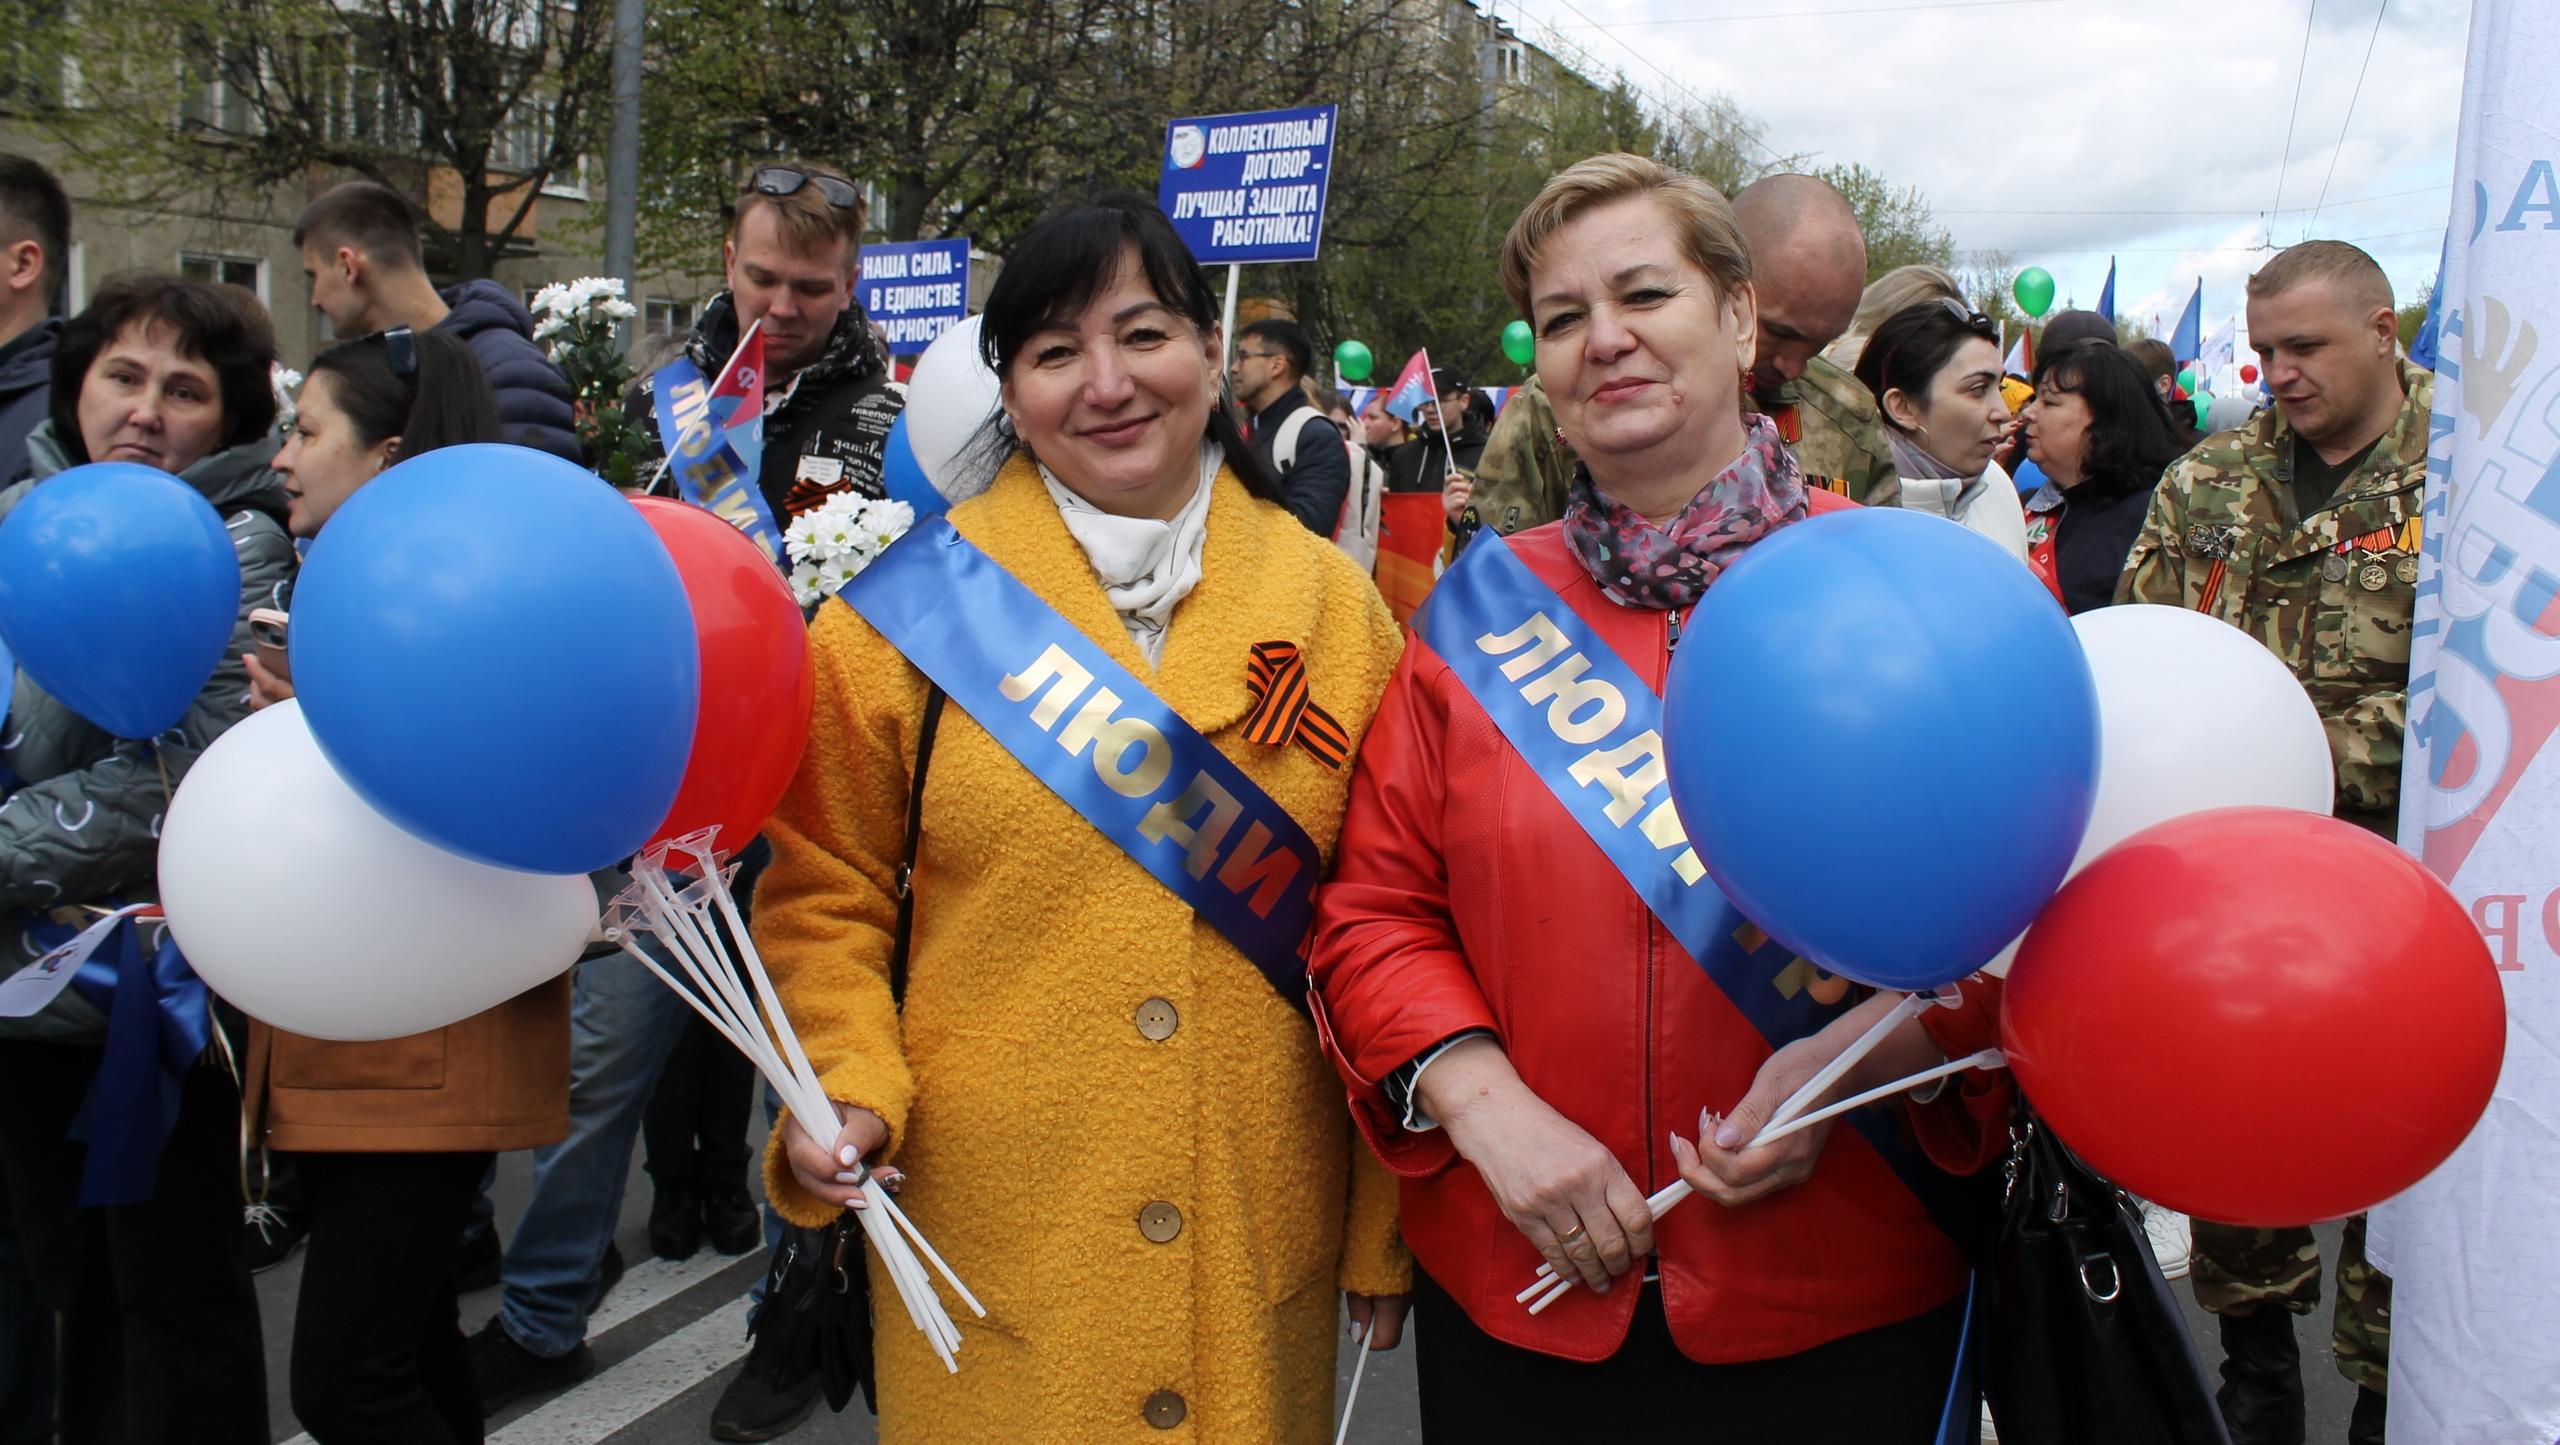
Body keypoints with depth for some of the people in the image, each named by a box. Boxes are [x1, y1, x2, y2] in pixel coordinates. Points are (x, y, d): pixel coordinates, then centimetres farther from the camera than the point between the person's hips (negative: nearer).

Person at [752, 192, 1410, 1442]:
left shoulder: (1334, 609, 1)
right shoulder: (910, 611, -3)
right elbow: (826, 897, 3)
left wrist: (1391, 1225, 4)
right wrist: (847, 1090, -13)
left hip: (1263, 1239, 2)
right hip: (989, 1243, -1)